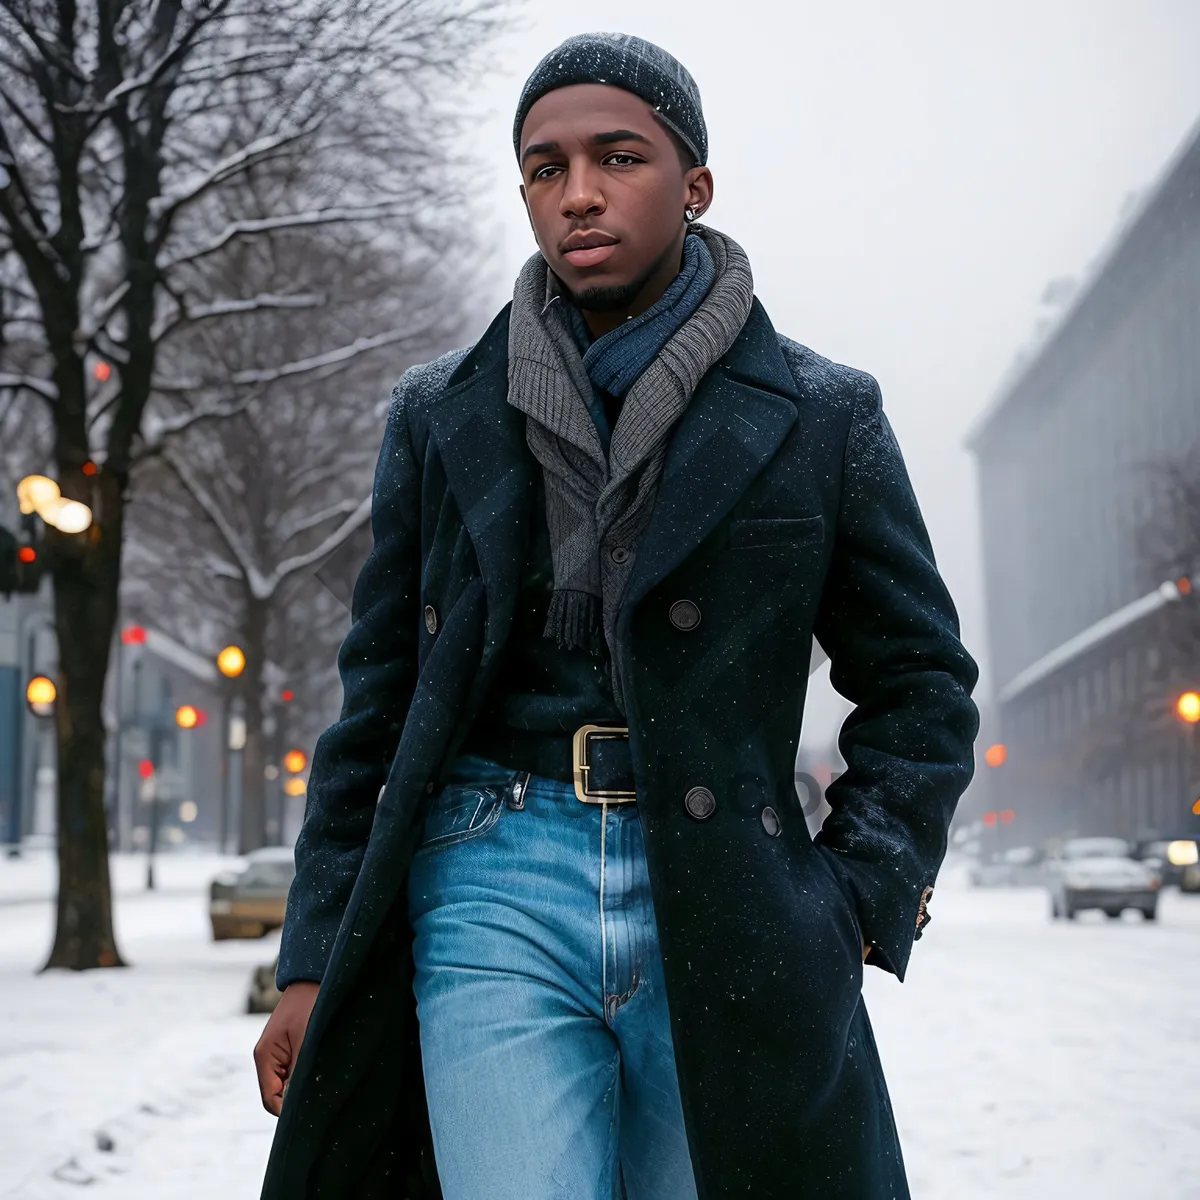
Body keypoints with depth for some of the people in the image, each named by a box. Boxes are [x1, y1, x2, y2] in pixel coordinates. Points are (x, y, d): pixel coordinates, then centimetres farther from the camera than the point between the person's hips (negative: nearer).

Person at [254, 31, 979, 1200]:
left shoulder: (820, 418, 5)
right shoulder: (440, 416, 10)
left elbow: (920, 680, 10)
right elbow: (379, 698, 12)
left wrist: (856, 907, -3)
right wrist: (314, 964, 7)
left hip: (722, 907, 0)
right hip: (493, 894, 0)